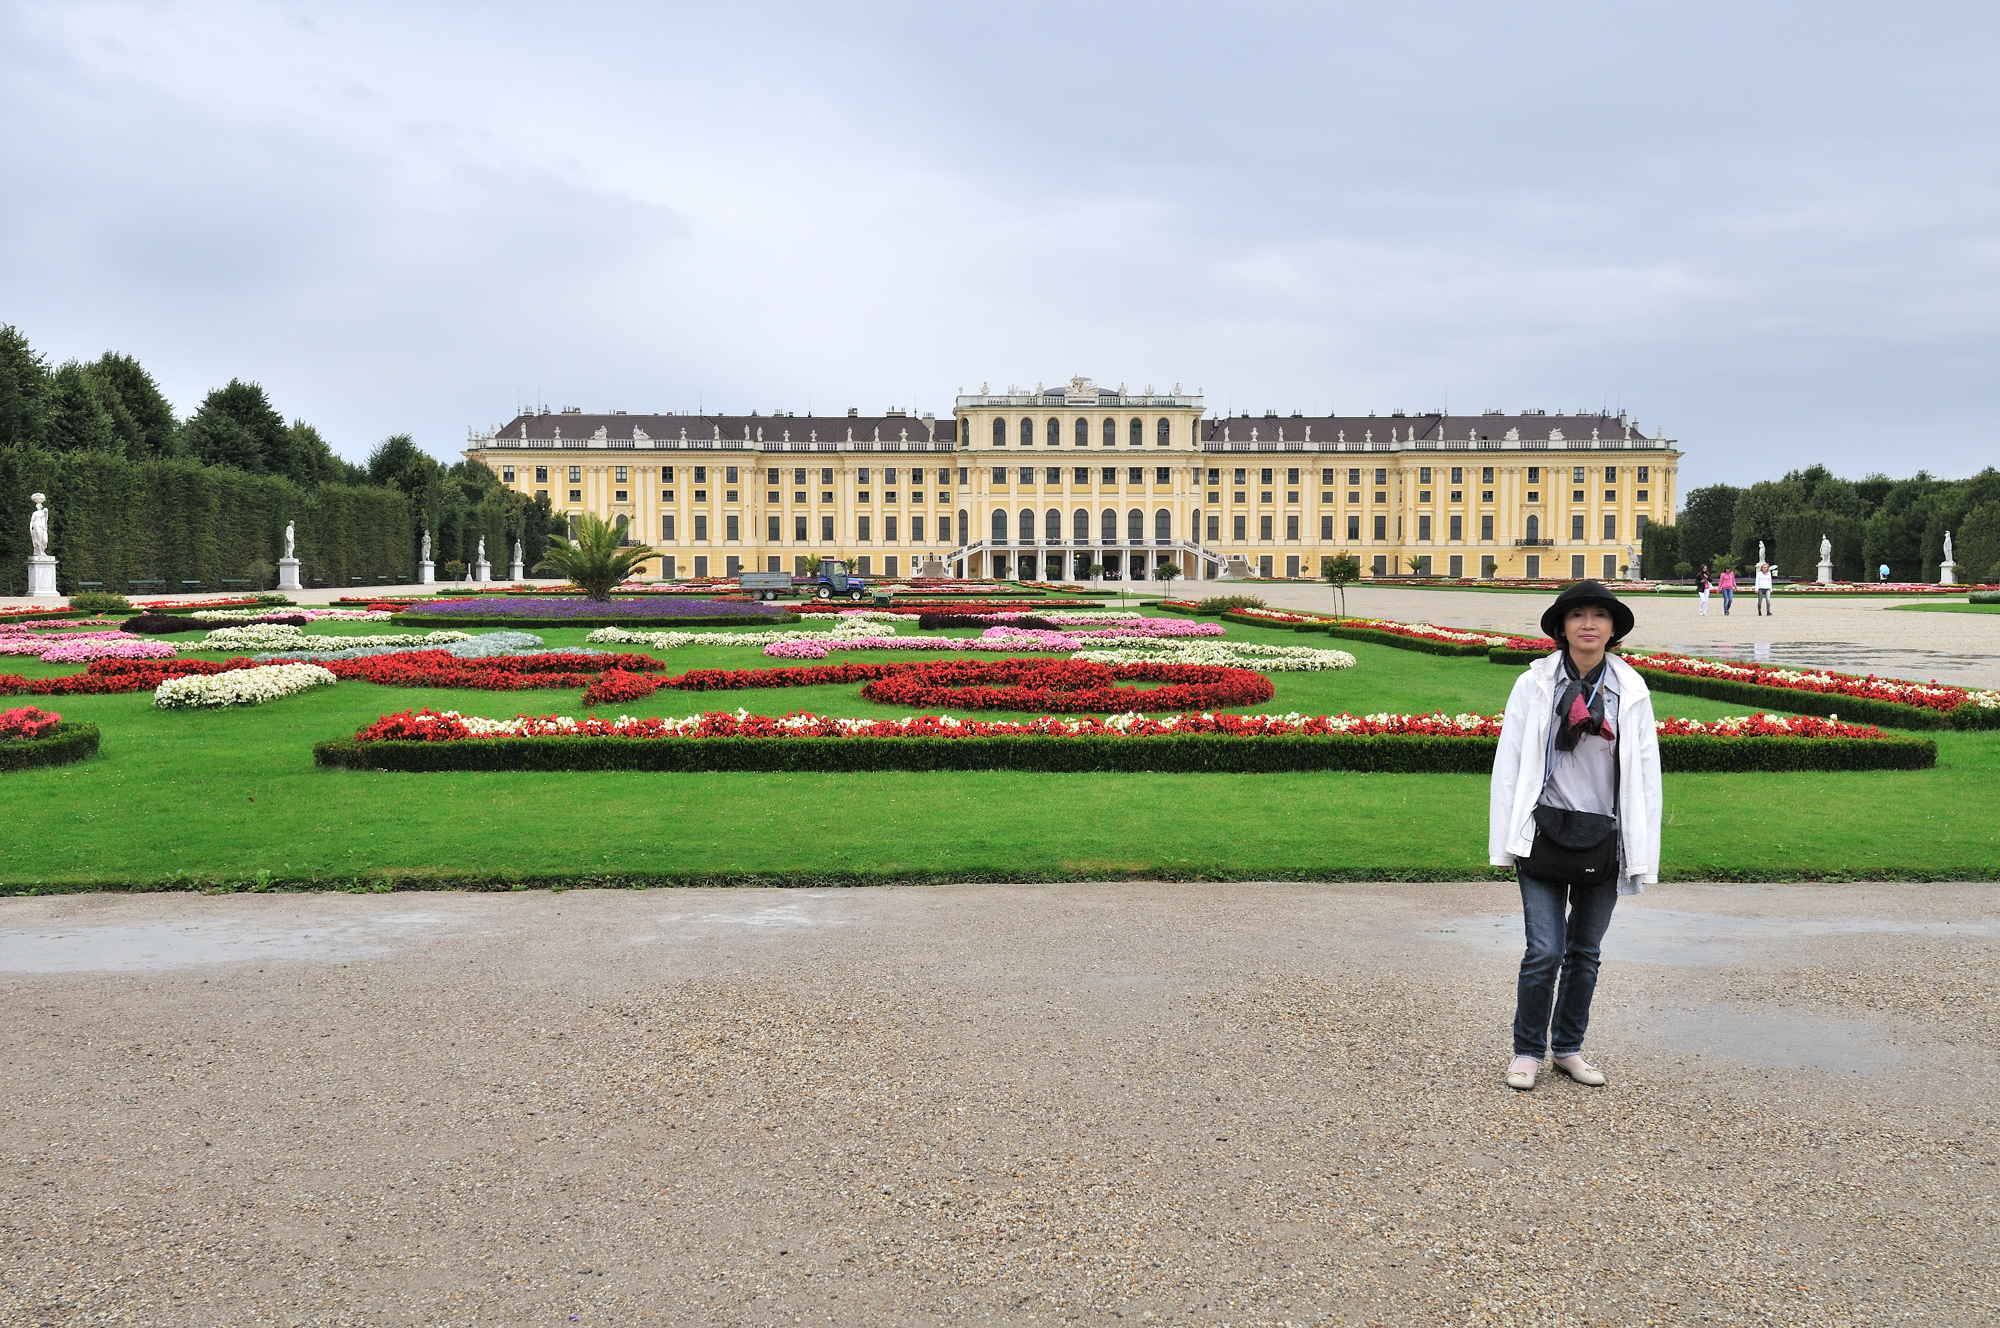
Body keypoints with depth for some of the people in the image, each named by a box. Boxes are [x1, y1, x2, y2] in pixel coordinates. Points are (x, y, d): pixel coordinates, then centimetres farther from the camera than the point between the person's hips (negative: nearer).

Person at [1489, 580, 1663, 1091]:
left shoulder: (1631, 690, 3)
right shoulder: (1534, 684, -2)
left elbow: (1645, 771, 5)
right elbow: (1508, 762, -1)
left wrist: (1642, 852, 2)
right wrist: (1505, 840, -3)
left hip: (1604, 837, 2)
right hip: (1545, 832, -2)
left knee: (1585, 952, 12)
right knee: (1545, 951, -6)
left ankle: (1569, 1048, 28)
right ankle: (1527, 1050, 13)